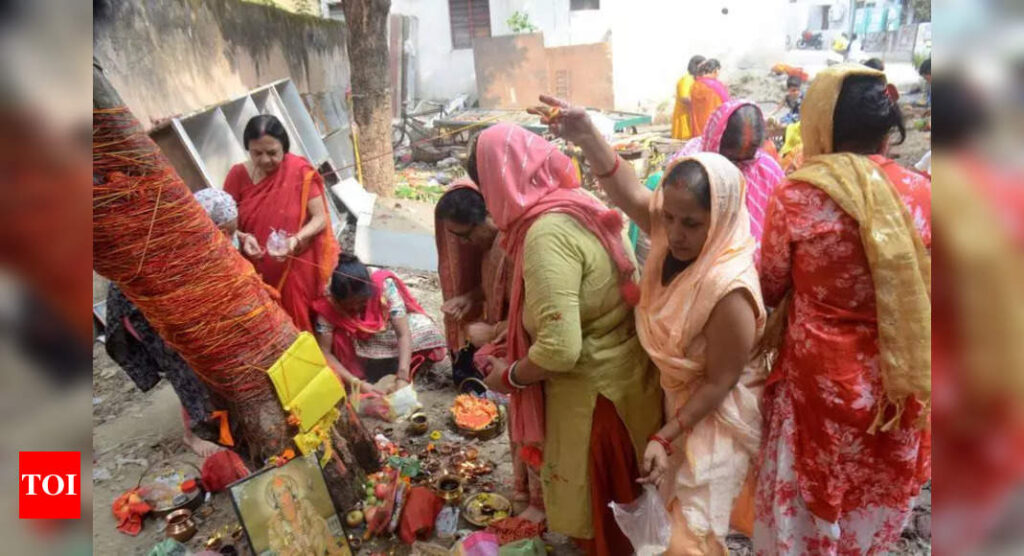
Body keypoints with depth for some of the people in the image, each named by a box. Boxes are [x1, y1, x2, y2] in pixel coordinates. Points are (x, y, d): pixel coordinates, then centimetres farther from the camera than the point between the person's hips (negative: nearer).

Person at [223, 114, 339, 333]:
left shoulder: (300, 171, -9)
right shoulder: (238, 175, -1)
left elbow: (320, 219, -9)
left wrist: (296, 239, -26)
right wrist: (243, 238, -18)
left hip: (296, 271, -2)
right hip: (256, 273, 2)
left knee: (296, 325, 5)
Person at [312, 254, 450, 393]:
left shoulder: (384, 284, -34)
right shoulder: (328, 303, -31)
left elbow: (403, 334, -35)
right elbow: (325, 353, -28)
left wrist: (402, 380, -44)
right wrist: (358, 383, -38)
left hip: (387, 329, 0)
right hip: (356, 343, 0)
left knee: (426, 331, -23)